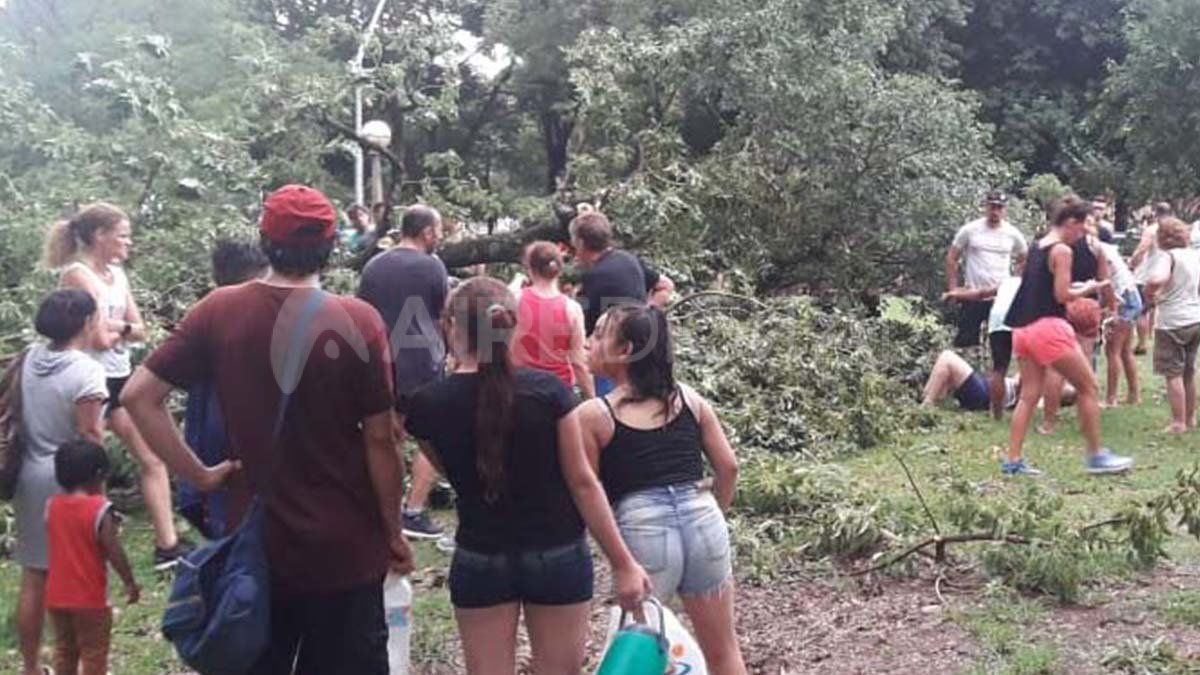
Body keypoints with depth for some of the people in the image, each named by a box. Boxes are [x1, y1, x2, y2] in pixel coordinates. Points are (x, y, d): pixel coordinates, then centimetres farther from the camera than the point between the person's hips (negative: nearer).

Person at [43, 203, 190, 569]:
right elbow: (99, 330, -21)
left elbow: (139, 330, 8)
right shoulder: (76, 274, -13)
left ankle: (167, 544, 11)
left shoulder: (117, 273, 12)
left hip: (121, 378, 9)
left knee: (153, 458, 7)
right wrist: (126, 326, -3)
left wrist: (116, 329, -11)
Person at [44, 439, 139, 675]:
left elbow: (59, 544, 12)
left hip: (57, 596, 6)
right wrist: (130, 582, -8)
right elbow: (114, 551, -18)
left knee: (64, 650, 19)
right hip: (90, 597, -6)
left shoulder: (52, 505, 0)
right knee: (94, 653, 5)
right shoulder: (99, 508, -17)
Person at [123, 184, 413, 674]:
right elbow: (380, 440, -11)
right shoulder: (358, 322, -14)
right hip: (344, 550, -2)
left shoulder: (218, 311, -5)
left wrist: (199, 475, 0)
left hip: (254, 545, 3)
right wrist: (393, 532, 0)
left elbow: (138, 396, -6)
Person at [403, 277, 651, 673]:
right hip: (557, 557, 0)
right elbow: (582, 482, -10)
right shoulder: (548, 390, -13)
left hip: (480, 562, 1)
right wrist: (623, 564, -3)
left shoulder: (427, 406, -10)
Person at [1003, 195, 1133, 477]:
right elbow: (1062, 295, -13)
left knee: (1029, 395, 8)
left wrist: (1076, 287, 17)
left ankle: (1013, 460, 4)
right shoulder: (1062, 250, -9)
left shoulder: (1037, 247, 15)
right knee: (1088, 387, 5)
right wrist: (1088, 289, 2)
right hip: (1048, 327, -8)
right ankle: (1096, 456, 10)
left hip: (1024, 328, 8)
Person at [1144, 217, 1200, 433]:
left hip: (1173, 322, -7)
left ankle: (1178, 423, 1)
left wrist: (1149, 294, -15)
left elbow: (1156, 279, -34)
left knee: (1173, 374, 0)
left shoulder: (1169, 256, -15)